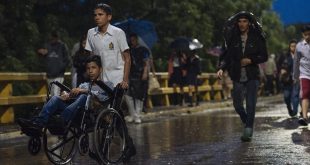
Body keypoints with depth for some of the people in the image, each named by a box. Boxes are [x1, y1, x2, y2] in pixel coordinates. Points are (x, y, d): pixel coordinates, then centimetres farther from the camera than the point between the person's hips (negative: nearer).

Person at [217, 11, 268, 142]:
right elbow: (226, 55, 3)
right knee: (237, 104, 5)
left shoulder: (257, 37, -1)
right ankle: (247, 124, 31)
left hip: (252, 77, -2)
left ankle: (248, 132, -6)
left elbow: (264, 56, 1)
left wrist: (251, 60, -15)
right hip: (238, 77, 3)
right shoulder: (233, 38, 5)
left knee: (250, 105, -10)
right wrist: (221, 68, -15)